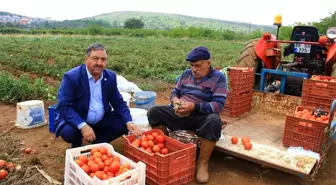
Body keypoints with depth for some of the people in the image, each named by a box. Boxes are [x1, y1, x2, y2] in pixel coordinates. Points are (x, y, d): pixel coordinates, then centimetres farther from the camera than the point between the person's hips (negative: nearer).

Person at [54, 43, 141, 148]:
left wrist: (129, 122, -15)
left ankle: (98, 143, 10)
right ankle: (77, 146, 4)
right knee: (68, 131, -32)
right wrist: (83, 126, -37)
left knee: (123, 124, -12)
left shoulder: (111, 77, -3)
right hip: (76, 122, -4)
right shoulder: (71, 77, -17)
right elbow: (63, 107, -23)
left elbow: (119, 103, 2)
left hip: (101, 121, 4)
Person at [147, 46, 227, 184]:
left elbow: (219, 105, -16)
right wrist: (176, 101, -11)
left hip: (202, 117, -4)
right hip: (180, 115, 5)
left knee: (214, 120, -38)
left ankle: (203, 163, -20)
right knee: (154, 111, -12)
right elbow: (174, 93, 15)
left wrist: (194, 107, -27)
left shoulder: (218, 77, -6)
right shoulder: (186, 74, 10)